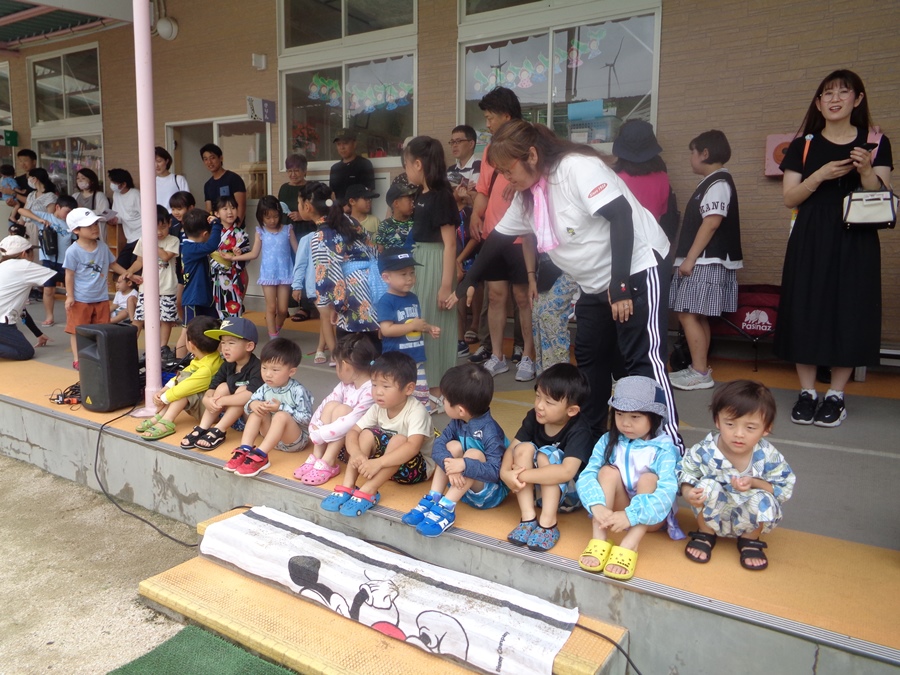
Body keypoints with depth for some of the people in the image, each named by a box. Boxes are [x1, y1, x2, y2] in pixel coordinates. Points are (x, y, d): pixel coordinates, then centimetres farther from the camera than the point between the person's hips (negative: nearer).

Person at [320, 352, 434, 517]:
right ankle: (347, 486, -24)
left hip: (417, 467, -6)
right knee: (367, 434, -16)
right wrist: (356, 453, -32)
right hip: (384, 466, 6)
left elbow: (413, 447, -40)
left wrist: (378, 462, -48)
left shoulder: (416, 411, -26)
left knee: (399, 440, -33)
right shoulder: (378, 409, -7)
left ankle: (368, 491, -34)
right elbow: (353, 431, -10)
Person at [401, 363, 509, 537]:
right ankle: (432, 500, -19)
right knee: (453, 446, -16)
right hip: (463, 487, 7)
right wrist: (448, 464, -34)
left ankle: (446, 509, -30)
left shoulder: (490, 433, -26)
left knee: (474, 454, -31)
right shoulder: (457, 423, -5)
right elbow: (438, 445, -13)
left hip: (490, 493, -7)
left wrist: (464, 465, -45)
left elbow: (495, 472, -31)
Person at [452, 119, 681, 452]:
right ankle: (590, 437, 26)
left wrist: (619, 284, -30)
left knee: (643, 359, -12)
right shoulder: (527, 195, 7)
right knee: (589, 358, 13)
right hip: (596, 283, 9)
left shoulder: (579, 167, -20)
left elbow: (621, 216, -27)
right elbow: (498, 239, 17)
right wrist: (466, 283, 20)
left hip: (636, 271, -9)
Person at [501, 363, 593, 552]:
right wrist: (505, 472, -31)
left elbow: (567, 471, -39)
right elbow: (512, 448, -10)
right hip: (536, 489, 5)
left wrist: (521, 474, -38)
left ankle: (548, 523, -28)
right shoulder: (534, 417, -9)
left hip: (569, 494, -5)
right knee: (524, 448, -22)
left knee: (545, 457, -30)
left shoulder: (578, 431, -25)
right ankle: (528, 518, -24)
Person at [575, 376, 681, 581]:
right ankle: (598, 540, -35)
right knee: (608, 471, -23)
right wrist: (597, 506, -36)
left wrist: (631, 515, -40)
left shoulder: (664, 447, -14)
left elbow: (667, 491, -28)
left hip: (649, 516, -2)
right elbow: (586, 475, -16)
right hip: (614, 511, 2)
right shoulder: (608, 441, -5)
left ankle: (628, 546, -42)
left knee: (649, 478, -28)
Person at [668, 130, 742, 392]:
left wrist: (689, 258, -21)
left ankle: (700, 373, -6)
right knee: (697, 316, 11)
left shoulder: (718, 182, -11)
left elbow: (712, 223, -19)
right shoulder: (712, 182, 19)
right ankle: (699, 369, 16)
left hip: (707, 261, -10)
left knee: (688, 314, -10)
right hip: (703, 261, 10)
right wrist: (689, 258, 19)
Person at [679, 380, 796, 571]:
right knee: (707, 485, -28)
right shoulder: (704, 452, -22)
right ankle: (705, 534, 2)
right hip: (714, 516, 0)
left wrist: (755, 483, -30)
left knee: (764, 501, -29)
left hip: (747, 519, 1)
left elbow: (785, 489, -13)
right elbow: (685, 474, -11)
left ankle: (750, 540, 6)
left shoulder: (768, 456, -19)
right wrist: (688, 493, -33)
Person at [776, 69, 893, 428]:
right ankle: (807, 392, 8)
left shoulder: (875, 143, 6)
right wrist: (820, 175, -14)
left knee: (849, 313, -2)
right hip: (810, 241, 1)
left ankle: (836, 395, 9)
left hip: (856, 241, 0)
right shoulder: (803, 145, 7)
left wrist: (866, 171, -17)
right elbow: (789, 198, 1)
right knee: (806, 311, -2)